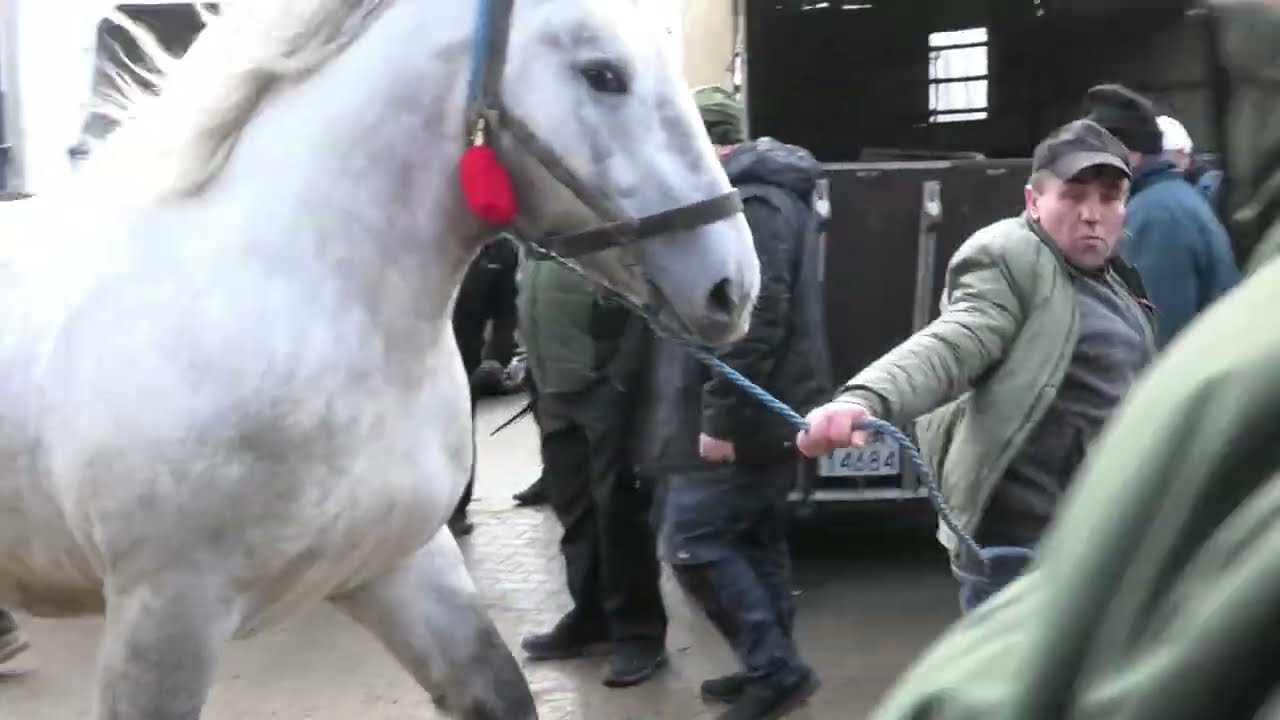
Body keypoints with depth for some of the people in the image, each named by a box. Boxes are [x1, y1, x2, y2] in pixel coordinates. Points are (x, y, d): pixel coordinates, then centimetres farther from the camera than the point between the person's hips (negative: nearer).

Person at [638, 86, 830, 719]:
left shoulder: (749, 203, -17)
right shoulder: (763, 193, 17)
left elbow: (755, 319, -25)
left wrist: (719, 417, -24)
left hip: (743, 418, -10)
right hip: (766, 413, 10)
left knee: (692, 544, -6)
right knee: (757, 543, 15)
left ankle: (776, 667, -2)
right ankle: (770, 669, 23)